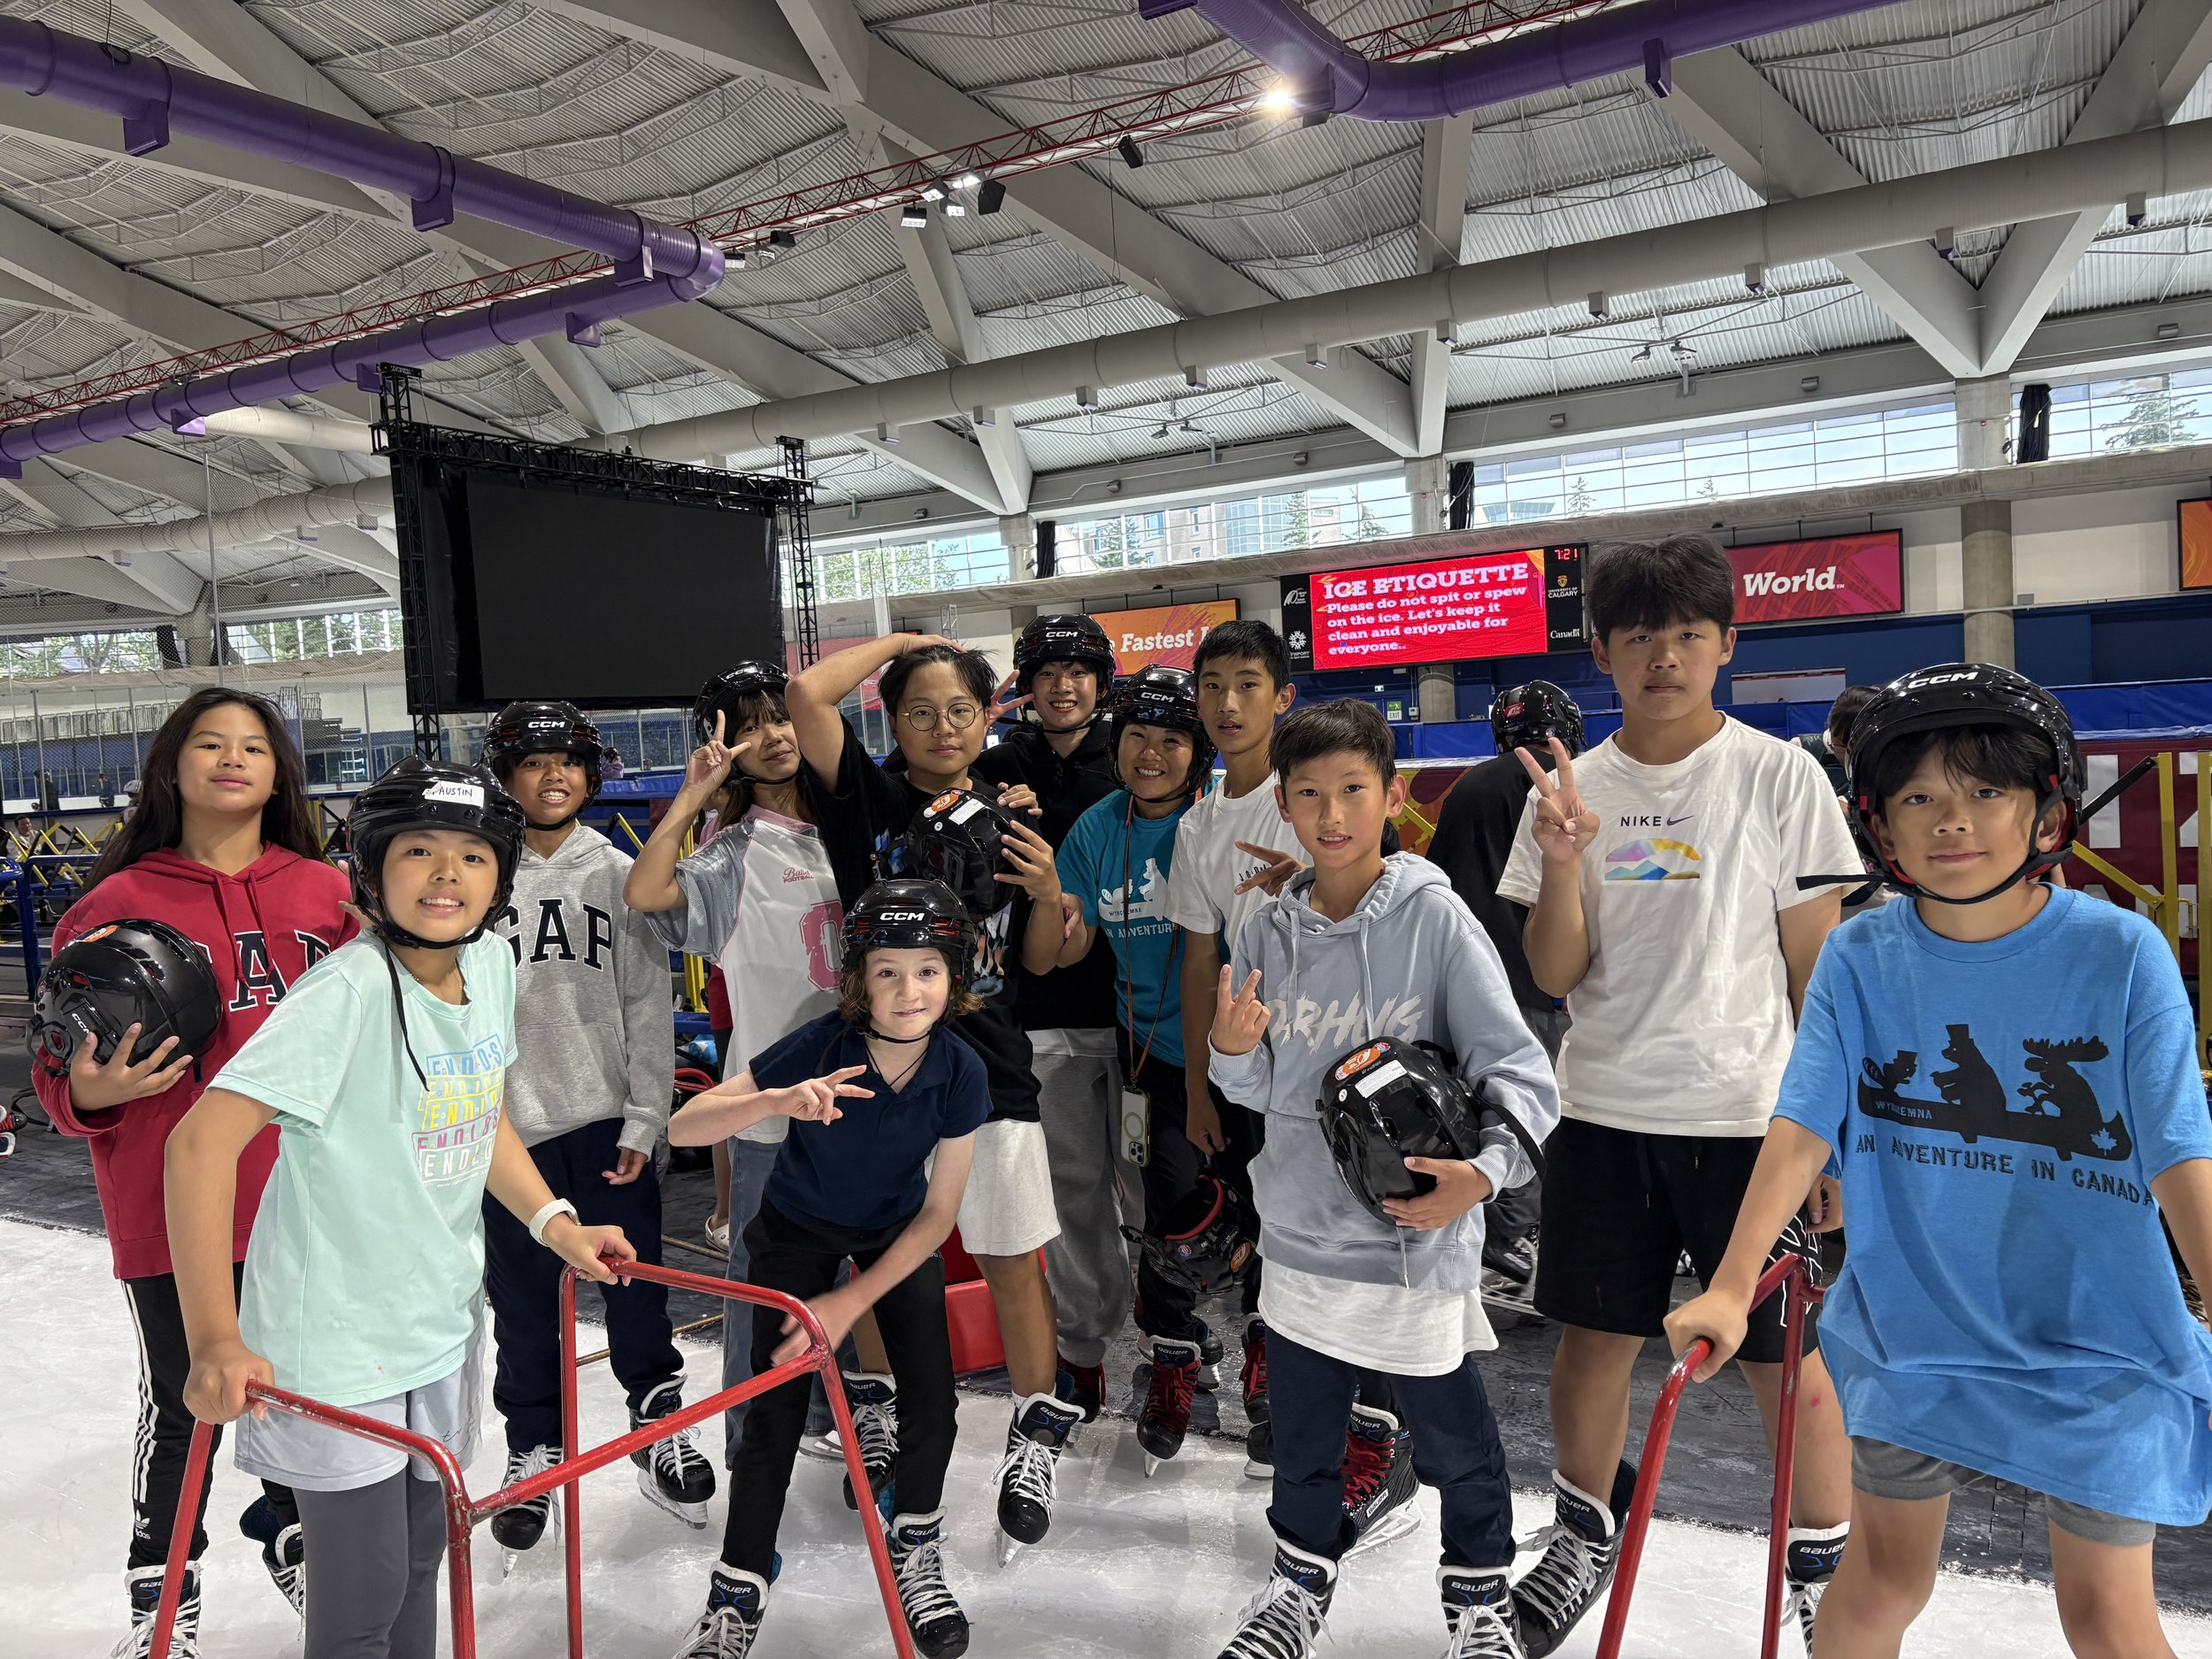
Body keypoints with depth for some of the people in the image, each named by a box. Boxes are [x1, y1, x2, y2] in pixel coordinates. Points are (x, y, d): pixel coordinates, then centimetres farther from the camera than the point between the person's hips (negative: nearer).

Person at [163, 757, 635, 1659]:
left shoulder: (491, 961, -2)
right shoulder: (349, 990, -25)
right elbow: (202, 1139, -29)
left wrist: (556, 1223, 5)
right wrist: (216, 1343, -32)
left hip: (440, 1326, 7)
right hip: (332, 1344, -6)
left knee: (420, 1560, 20)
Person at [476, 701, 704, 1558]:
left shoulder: (620, 876, 3)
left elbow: (648, 1007, 3)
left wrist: (643, 1121, -3)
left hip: (609, 1120, 1)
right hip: (508, 1125, 0)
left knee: (637, 1285, 5)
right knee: (523, 1303, 10)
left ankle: (659, 1424, 25)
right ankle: (533, 1449, 29)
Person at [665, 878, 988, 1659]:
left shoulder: (961, 1074, -26)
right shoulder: (821, 1046, -32)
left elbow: (938, 1212, -17)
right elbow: (682, 1127, -33)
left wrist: (850, 1302, -19)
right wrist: (779, 1101, -51)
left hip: (897, 1235, 2)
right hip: (799, 1231, -1)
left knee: (932, 1397, -6)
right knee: (775, 1412, -6)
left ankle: (915, 1551, 22)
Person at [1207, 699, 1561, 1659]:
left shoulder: (1435, 919, -12)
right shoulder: (1269, 934, 0)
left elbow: (1519, 1071, -15)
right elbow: (1260, 1092, 9)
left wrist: (1484, 1169, -31)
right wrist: (1233, 1051, -13)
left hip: (1417, 1238, -3)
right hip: (1301, 1234, 4)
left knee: (1452, 1439, 14)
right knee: (1300, 1435, 20)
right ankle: (1302, 1582, 46)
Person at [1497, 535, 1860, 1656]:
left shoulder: (1778, 776, -3)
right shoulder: (1573, 788, 3)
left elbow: (1817, 964, -1)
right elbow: (1555, 975, 0)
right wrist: (1562, 862, -16)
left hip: (1749, 1115, -2)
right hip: (1604, 1112, 3)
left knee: (1786, 1360, 6)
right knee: (1592, 1342, 14)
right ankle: (1584, 1542, 37)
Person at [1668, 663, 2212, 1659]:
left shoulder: (2120, 953, -13)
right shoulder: (1859, 960, -8)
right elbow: (1802, 1127, -14)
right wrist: (1731, 1287, -22)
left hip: (2097, 1343, -1)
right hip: (1909, 1328, 1)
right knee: (1883, 1579, 14)